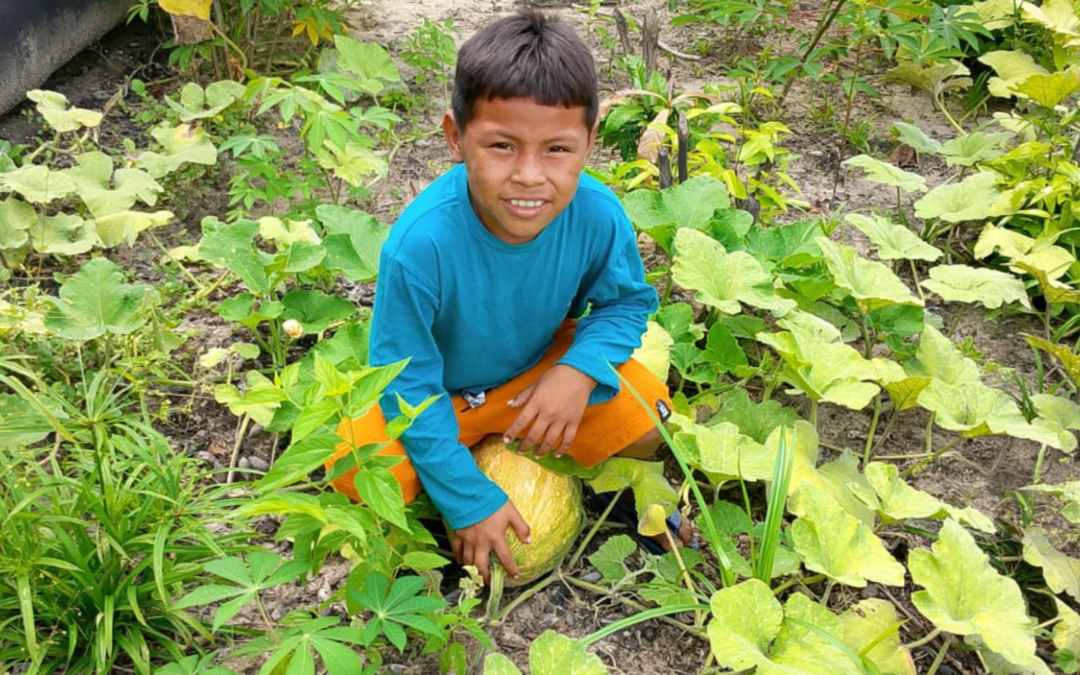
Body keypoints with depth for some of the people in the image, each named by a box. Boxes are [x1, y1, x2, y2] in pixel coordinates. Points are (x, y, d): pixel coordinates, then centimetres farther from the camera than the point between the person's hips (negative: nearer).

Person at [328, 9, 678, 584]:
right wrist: (470, 501, -21)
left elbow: (628, 301, -5)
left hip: (542, 367, 2)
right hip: (437, 390, -2)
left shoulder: (598, 216, -26)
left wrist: (580, 370, -26)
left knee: (646, 418, -17)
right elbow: (409, 385, -25)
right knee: (360, 469, -25)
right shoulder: (420, 243, -36)